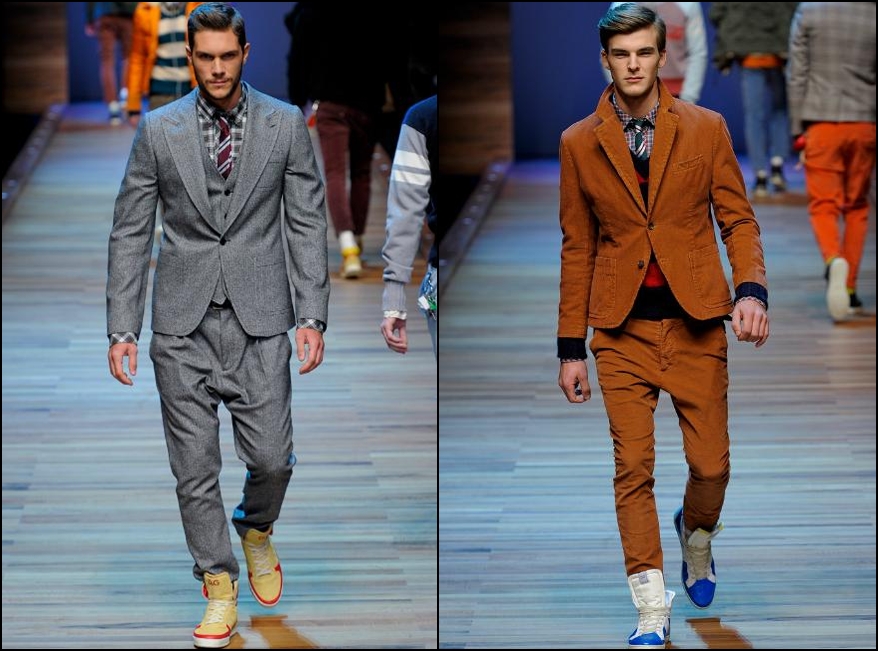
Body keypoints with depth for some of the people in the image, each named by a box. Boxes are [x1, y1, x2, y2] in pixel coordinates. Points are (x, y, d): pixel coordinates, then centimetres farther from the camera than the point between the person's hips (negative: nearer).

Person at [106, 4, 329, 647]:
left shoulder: (286, 124, 2)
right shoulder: (158, 129, 2)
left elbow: (307, 224, 4)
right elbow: (130, 233, 4)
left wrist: (312, 316, -3)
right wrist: (122, 329, -1)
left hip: (259, 317, 0)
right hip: (183, 324, 0)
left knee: (271, 456, -4)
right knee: (195, 468, 2)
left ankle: (256, 529, 29)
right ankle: (219, 585, 17)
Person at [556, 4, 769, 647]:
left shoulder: (706, 129, 3)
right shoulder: (579, 143, 5)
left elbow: (737, 219, 3)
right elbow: (577, 248, 8)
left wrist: (752, 289, -16)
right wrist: (571, 347, 7)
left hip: (695, 321, 0)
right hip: (622, 327, 0)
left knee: (712, 464, 2)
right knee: (634, 468, -4)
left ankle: (696, 534, 37)